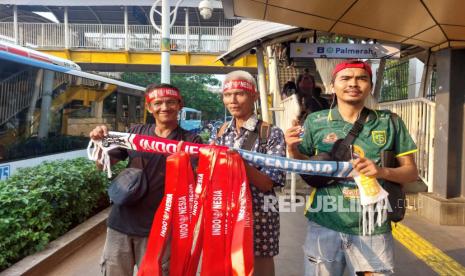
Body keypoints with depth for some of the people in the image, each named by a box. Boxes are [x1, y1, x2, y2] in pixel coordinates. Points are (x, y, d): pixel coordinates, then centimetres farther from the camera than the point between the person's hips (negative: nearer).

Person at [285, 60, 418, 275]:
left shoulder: (389, 123, 0)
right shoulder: (316, 121, -1)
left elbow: (411, 171, 4)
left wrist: (383, 172, -16)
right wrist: (293, 149, -12)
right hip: (325, 226, 0)